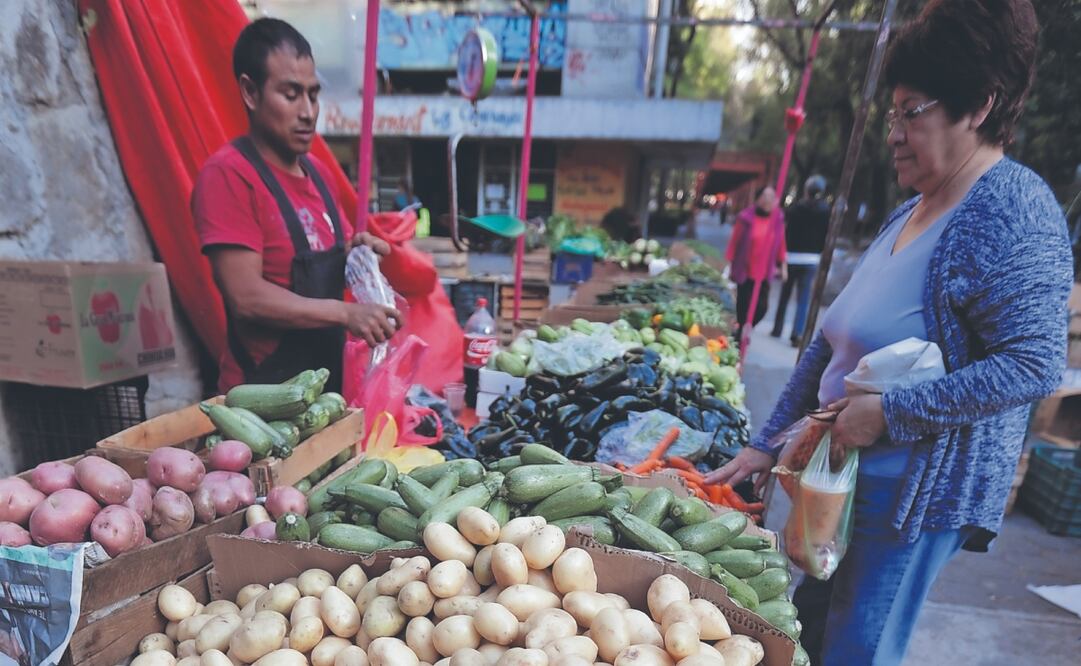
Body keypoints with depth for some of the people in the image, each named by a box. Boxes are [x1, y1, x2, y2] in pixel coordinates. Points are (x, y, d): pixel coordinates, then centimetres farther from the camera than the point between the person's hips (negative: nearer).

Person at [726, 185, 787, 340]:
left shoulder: (778, 219, 1)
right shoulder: (746, 217, -9)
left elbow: (781, 244, 7)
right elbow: (734, 242, -4)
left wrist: (783, 265, 6)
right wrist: (730, 265, -3)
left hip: (765, 272, 3)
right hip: (745, 271, -3)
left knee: (762, 307, -1)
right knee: (743, 306, 3)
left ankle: (742, 333, 23)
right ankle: (740, 335, 24)